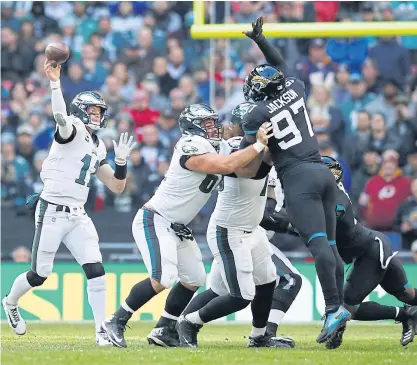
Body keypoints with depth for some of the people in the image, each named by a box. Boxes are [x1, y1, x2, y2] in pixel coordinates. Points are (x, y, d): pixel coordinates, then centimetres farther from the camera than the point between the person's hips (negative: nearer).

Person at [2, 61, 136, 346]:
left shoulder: (98, 148, 14)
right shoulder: (72, 130, -7)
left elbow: (117, 186, 17)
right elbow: (60, 116, -32)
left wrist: (121, 161, -1)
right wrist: (55, 82, -48)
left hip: (78, 216, 6)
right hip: (52, 212, -6)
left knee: (95, 270, -9)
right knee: (40, 274, 3)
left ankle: (102, 330, -8)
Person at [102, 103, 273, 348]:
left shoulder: (220, 148, 7)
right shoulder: (193, 147, -22)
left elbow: (246, 170, -1)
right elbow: (227, 166, -32)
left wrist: (261, 146, -15)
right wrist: (258, 145, -28)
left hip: (177, 227, 10)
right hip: (154, 221, -10)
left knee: (195, 279, 10)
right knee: (163, 278, -22)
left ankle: (164, 331, 19)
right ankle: (116, 322, -11)